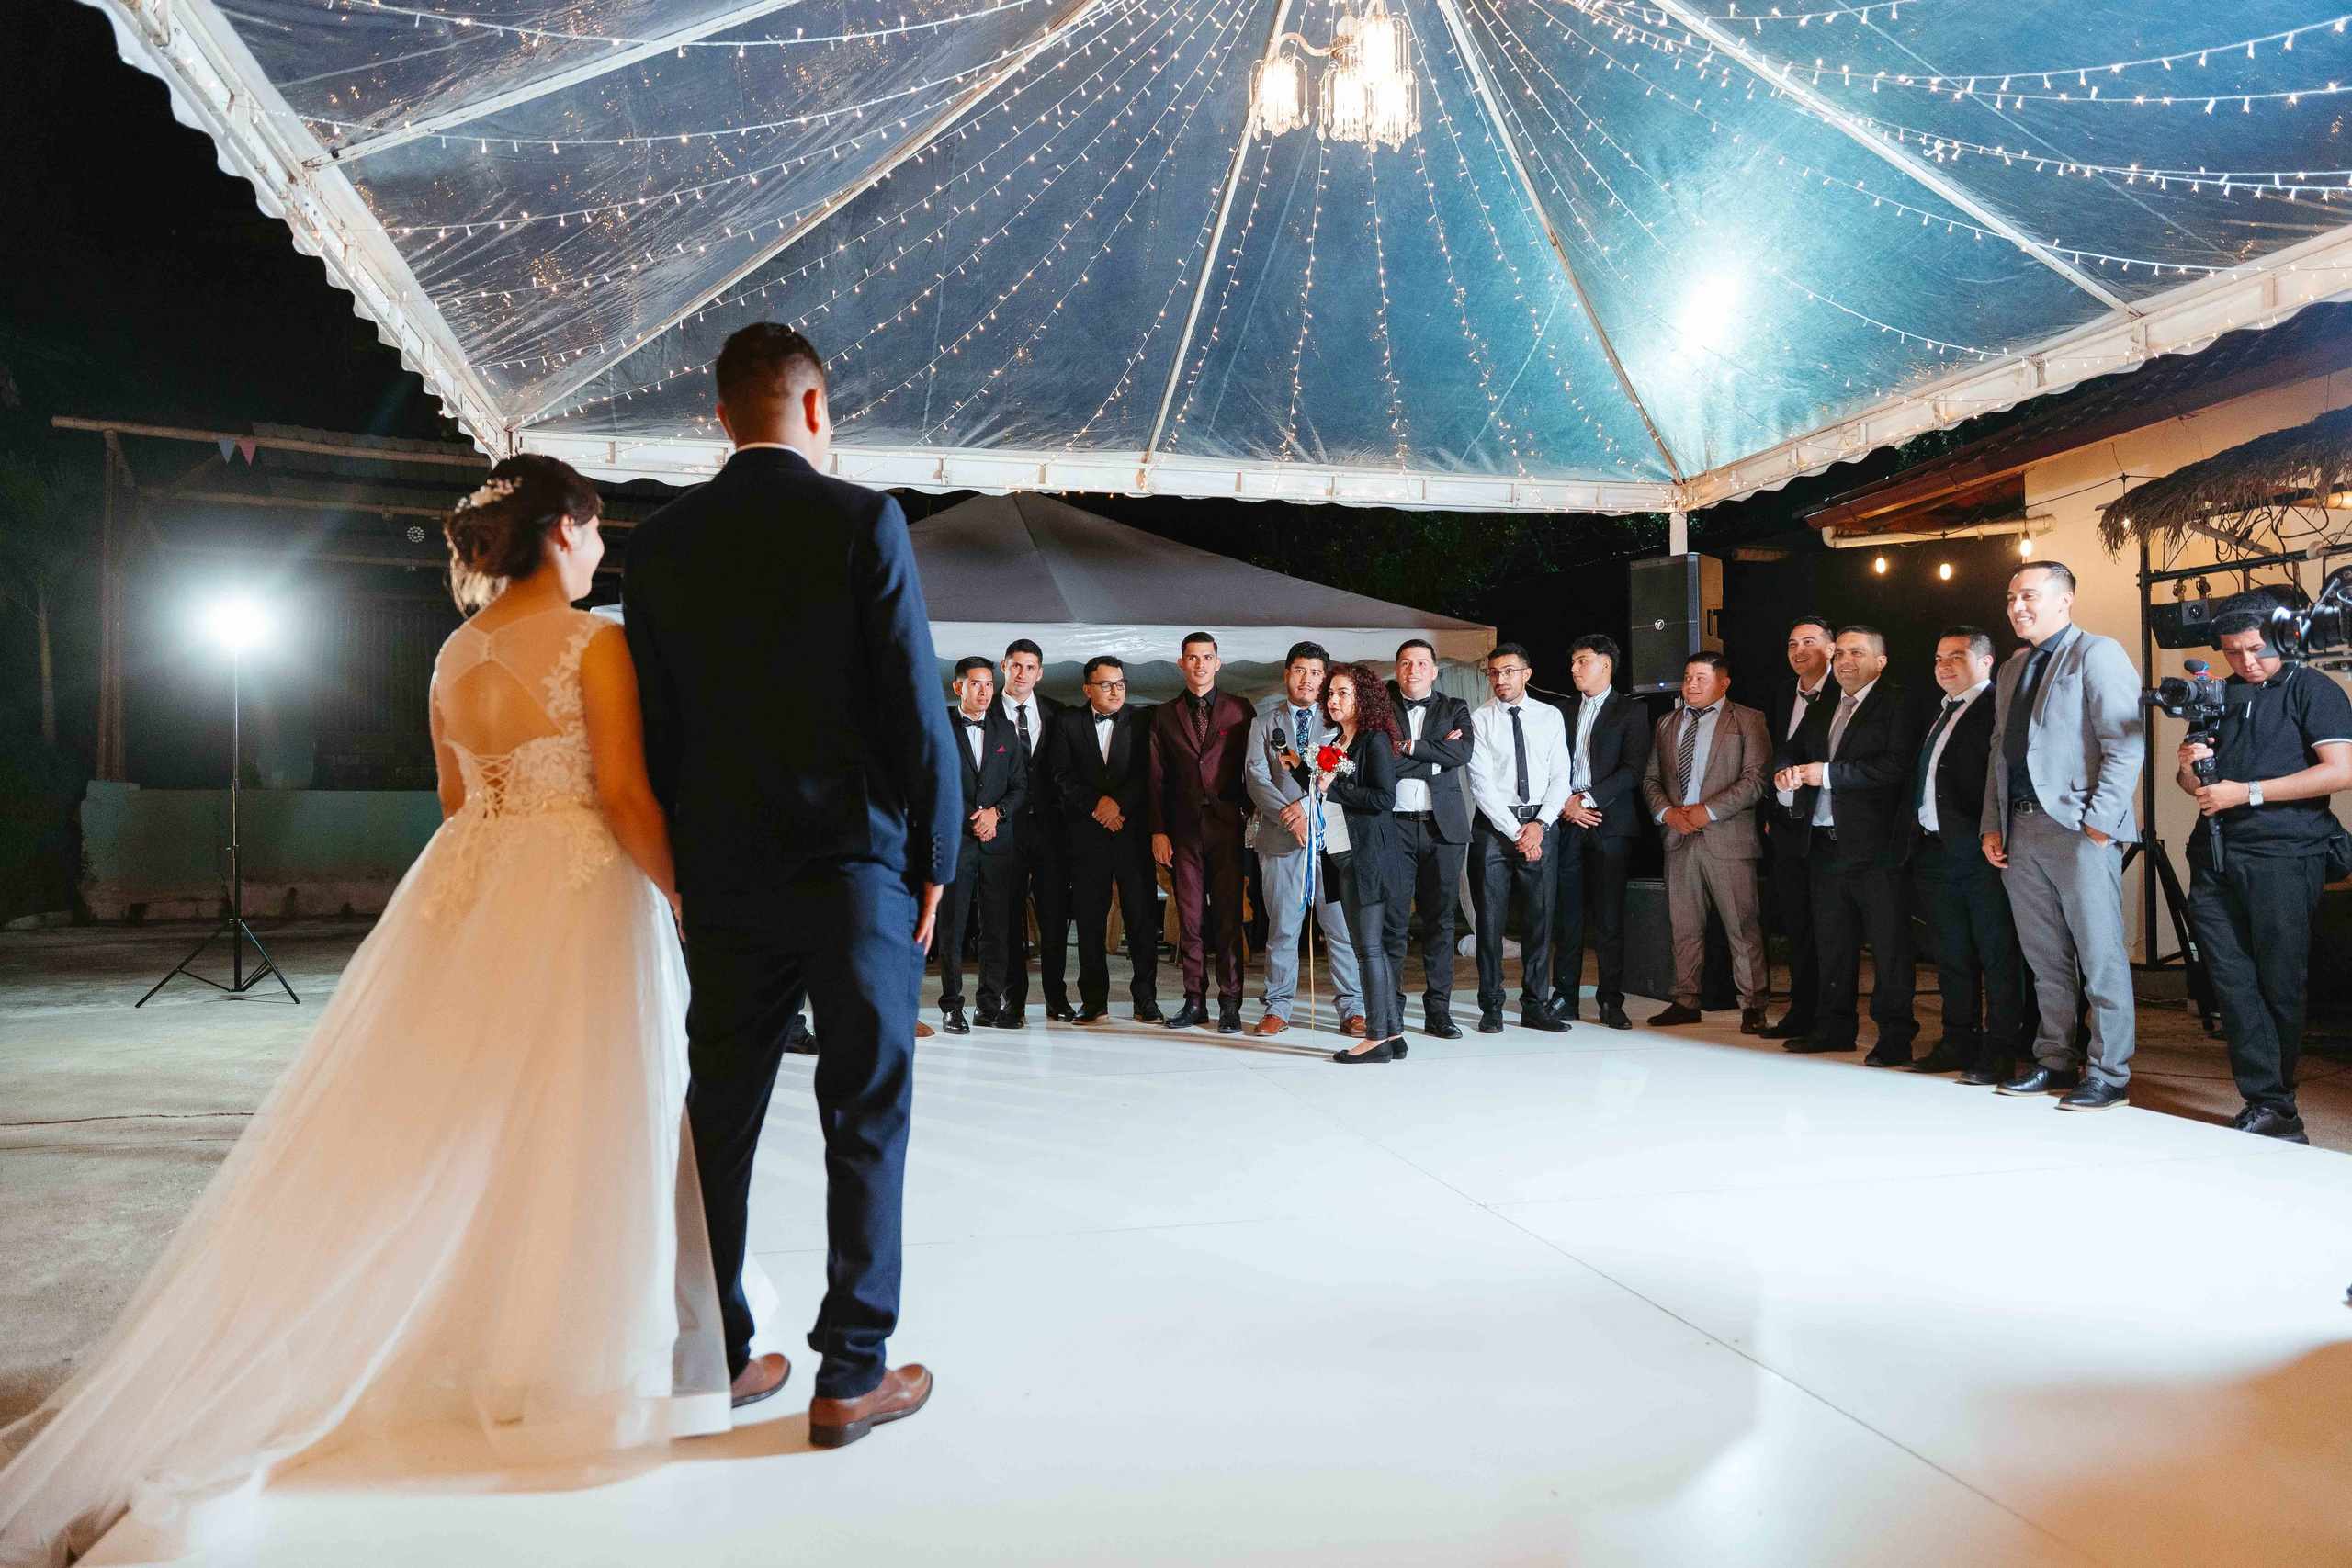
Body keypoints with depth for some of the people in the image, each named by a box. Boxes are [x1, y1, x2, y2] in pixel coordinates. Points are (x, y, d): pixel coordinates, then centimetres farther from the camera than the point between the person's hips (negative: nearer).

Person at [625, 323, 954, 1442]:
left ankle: (711, 1358, 26)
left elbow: (654, 726, 8)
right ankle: (851, 1375, 12)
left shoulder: (657, 542, 6)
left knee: (719, 1121, 14)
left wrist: (686, 865, 15)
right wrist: (935, 855, -1)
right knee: (866, 1120, 5)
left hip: (722, 877, 5)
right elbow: (914, 705, -10)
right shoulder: (860, 520, -7)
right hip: (855, 863, -4)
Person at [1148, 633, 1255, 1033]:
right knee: (1189, 917, 5)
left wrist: (1249, 814, -3)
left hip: (1226, 825, -1)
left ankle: (1230, 1004, 6)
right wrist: (1158, 831, 0)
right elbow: (1157, 778, 7)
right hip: (1183, 830, 2)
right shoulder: (1164, 715, 10)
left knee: (1228, 915, -1)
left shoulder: (1239, 710, 7)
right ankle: (1195, 1001, 13)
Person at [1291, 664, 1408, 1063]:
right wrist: (1298, 768, 8)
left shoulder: (1375, 741, -8)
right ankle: (1393, 1033, 16)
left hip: (1367, 856, -9)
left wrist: (1334, 788, -15)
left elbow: (1385, 798, -18)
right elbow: (1323, 796, 18)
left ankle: (1377, 1037, 0)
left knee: (1369, 946, -6)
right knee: (1370, 945, 10)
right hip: (1340, 856, 9)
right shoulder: (1334, 744, 17)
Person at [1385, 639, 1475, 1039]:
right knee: (1393, 921, -3)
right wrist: (1436, 757, -8)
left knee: (1440, 920, 5)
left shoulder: (1454, 709, 14)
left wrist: (1411, 747, -8)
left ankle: (1438, 1010, 12)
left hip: (1443, 827, 2)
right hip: (1395, 825, -2)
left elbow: (1462, 753, -5)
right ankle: (1389, 1010, 4)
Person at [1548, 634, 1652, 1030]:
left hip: (1608, 824, -3)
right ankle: (1565, 996, 11)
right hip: (1566, 824, 3)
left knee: (1608, 918, -1)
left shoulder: (1631, 711, 5)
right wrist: (1565, 803, -6)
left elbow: (1633, 769, -6)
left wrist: (1587, 798, -13)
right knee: (1567, 914, 4)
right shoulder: (1563, 711, 17)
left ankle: (1610, 1001, 5)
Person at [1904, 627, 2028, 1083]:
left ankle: (2000, 1052, 4)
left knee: (1997, 953, -1)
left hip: (1981, 853, -8)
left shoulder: (1998, 708, -5)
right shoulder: (1938, 713, 21)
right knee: (1952, 955, 14)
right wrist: (1913, 831, 12)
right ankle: (1959, 1042, 22)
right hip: (1934, 850, 8)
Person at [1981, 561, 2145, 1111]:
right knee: (2045, 958, 12)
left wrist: (2100, 820, -17)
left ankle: (2109, 1075, 6)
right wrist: (1992, 825, 14)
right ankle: (2055, 1062, 20)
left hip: (2079, 828, -7)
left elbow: (2125, 745, -12)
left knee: (2100, 956, -2)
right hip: (2020, 830, 7)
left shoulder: (2098, 654, -4)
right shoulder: (2013, 669, 20)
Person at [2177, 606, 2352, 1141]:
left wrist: (2246, 792, -12)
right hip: (2214, 857, 5)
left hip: (2283, 857, -4)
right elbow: (2193, 784, 24)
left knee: (2278, 985, 1)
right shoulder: (2216, 697, 18)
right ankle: (2265, 1105, 2)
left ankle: (2275, 1106, 12)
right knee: (2233, 983, -1)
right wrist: (2189, 767, 0)